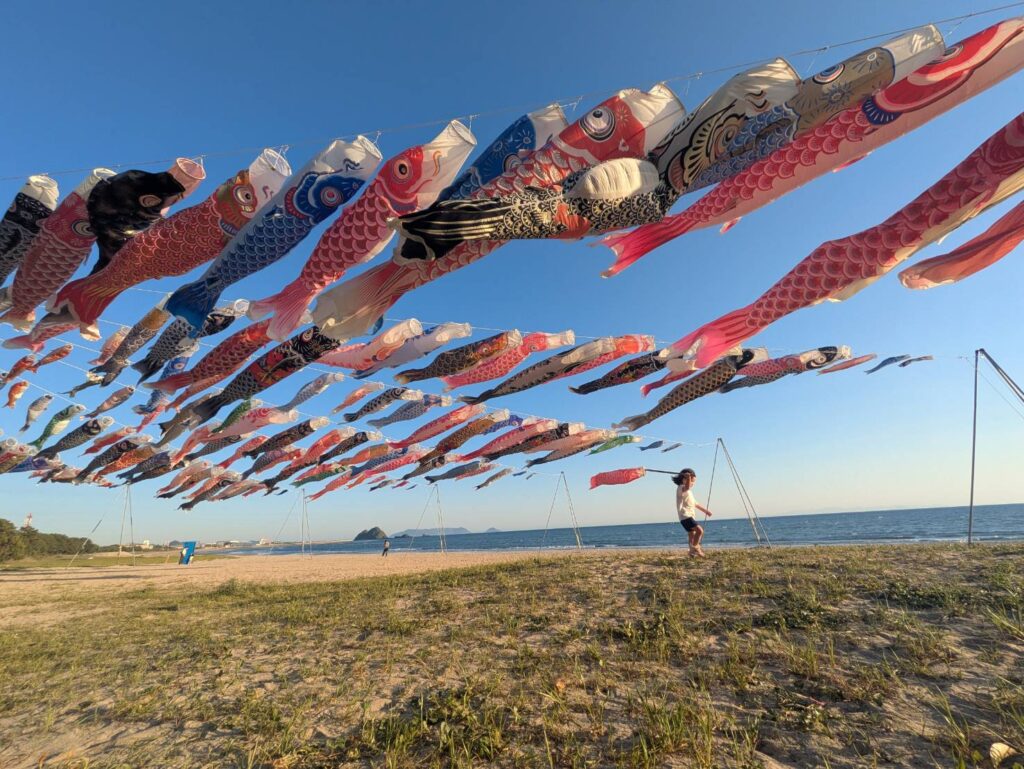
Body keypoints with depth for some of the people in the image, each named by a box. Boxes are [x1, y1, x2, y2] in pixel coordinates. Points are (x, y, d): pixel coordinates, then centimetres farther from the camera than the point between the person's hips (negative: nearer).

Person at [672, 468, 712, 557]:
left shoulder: (688, 491, 21)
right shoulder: (681, 488, -11)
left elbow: (694, 503, 30)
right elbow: (687, 487, -38)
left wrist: (704, 510, 33)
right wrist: (688, 477, -42)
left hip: (690, 516, 10)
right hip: (685, 516, -10)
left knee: (692, 535, 13)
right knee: (699, 530, -21)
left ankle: (693, 552, 21)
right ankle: (695, 547, -11)